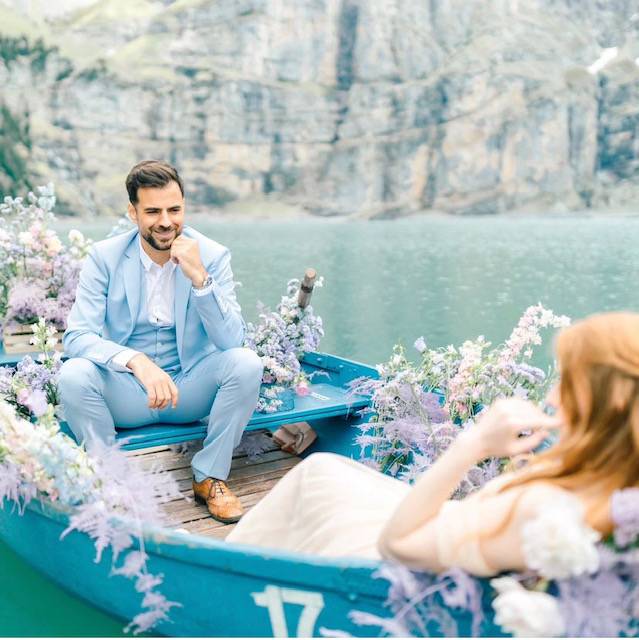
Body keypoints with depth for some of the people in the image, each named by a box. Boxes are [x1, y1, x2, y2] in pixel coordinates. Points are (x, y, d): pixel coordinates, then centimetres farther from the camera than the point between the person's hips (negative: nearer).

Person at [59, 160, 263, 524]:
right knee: (73, 374, -29)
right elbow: (77, 337, -18)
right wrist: (136, 361, -36)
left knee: (247, 363, -26)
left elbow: (232, 341, -16)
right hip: (125, 392, 0)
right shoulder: (105, 257, -8)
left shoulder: (213, 256, -8)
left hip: (190, 387, 1)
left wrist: (199, 277, -29)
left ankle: (210, 477, -6)